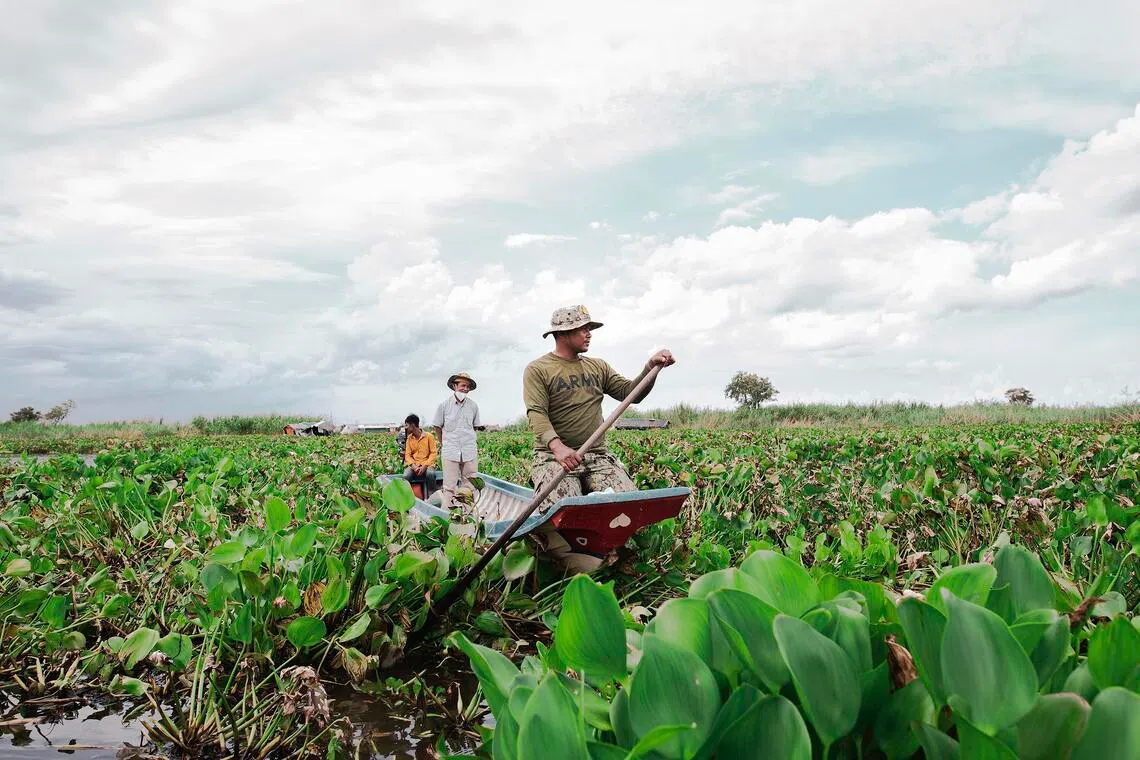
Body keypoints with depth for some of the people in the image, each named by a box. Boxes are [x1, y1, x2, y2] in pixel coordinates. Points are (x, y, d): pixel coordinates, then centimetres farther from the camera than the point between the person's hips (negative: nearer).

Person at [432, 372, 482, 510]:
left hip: (470, 452, 3)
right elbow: (437, 427, 7)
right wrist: (444, 445, 11)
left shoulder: (473, 405, 3)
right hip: (450, 451, -2)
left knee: (469, 485, 5)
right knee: (449, 487, -2)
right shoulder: (444, 404, -3)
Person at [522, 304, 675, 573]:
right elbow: (536, 414, -12)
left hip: (597, 454, 5)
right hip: (554, 455, -4)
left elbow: (630, 393, 11)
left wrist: (650, 368, -7)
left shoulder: (598, 367, 18)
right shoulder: (537, 370, 2)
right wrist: (557, 445, -31)